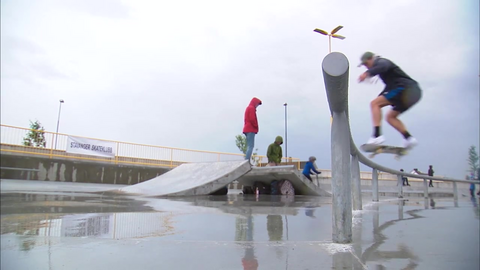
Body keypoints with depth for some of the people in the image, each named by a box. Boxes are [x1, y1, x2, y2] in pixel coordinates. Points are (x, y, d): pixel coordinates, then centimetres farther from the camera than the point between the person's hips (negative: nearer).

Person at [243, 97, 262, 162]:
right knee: (251, 146, -14)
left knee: (249, 146, 8)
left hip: (247, 129, 10)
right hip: (251, 130, -10)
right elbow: (252, 119, -17)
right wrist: (256, 127, -6)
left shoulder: (248, 108, 23)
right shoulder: (252, 108, -6)